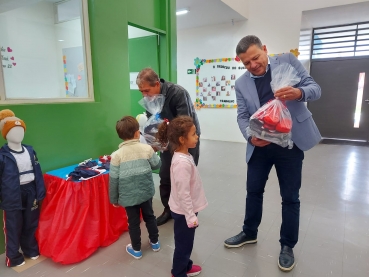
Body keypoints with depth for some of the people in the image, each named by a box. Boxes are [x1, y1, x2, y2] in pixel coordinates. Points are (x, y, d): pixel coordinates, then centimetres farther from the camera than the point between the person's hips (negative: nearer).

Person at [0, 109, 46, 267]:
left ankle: (31, 250, 39)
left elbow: (37, 172, 5)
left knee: (31, 223, 18)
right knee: (13, 226, 9)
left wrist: (40, 193, 5)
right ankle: (13, 257, 29)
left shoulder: (30, 150, 1)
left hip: (30, 192, 4)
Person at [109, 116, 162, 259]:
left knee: (133, 222, 15)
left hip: (128, 196, -2)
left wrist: (114, 198, 3)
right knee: (149, 216, 22)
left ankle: (136, 249, 32)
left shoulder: (117, 155, -15)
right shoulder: (147, 148, -12)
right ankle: (155, 242, 40)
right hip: (146, 192, 2)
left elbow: (113, 179, -10)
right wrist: (153, 153, 21)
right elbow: (157, 165, 3)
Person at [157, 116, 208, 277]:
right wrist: (191, 216, -18)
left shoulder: (183, 156, 0)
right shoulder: (183, 163, -30)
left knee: (186, 243, 26)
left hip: (185, 209, 9)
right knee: (183, 244, 13)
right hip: (184, 211, -9)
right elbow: (183, 194, -27)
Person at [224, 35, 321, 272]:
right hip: (260, 145, 3)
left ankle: (288, 246, 28)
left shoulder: (288, 61, -2)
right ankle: (249, 233, 37)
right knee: (253, 191, 14)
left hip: (291, 141, -2)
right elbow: (242, 116, -2)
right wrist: (251, 136, -23)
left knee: (290, 197, 7)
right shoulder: (241, 83, 2)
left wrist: (299, 93, -29)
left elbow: (315, 89, -5)